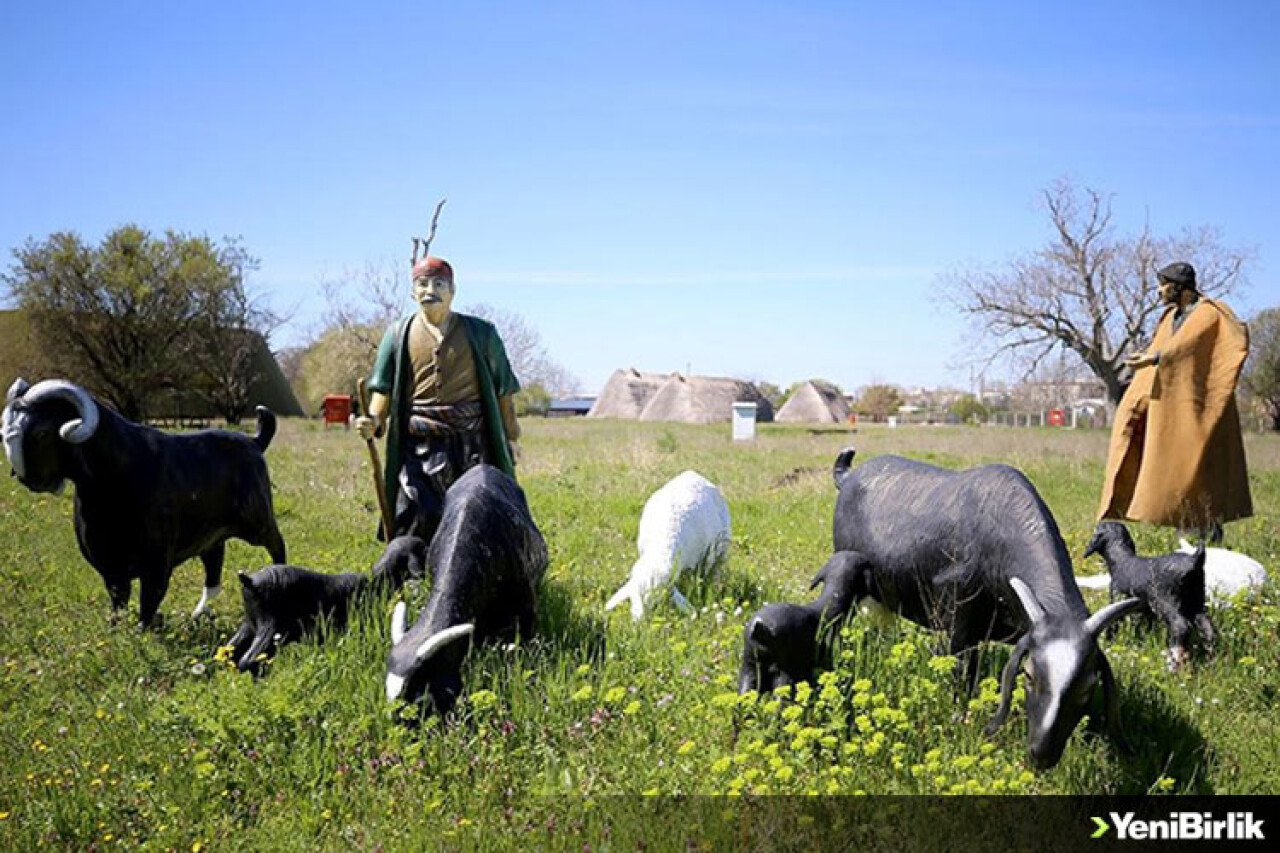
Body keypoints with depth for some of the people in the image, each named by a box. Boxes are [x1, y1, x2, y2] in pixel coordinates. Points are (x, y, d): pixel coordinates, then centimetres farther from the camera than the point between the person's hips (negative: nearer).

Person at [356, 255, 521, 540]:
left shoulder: (480, 333, 7)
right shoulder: (399, 334, 8)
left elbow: (502, 389, 11)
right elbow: (384, 386, 7)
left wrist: (510, 438, 11)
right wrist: (374, 420, -12)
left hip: (472, 442, 0)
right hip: (419, 446, 0)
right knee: (414, 527, -6)